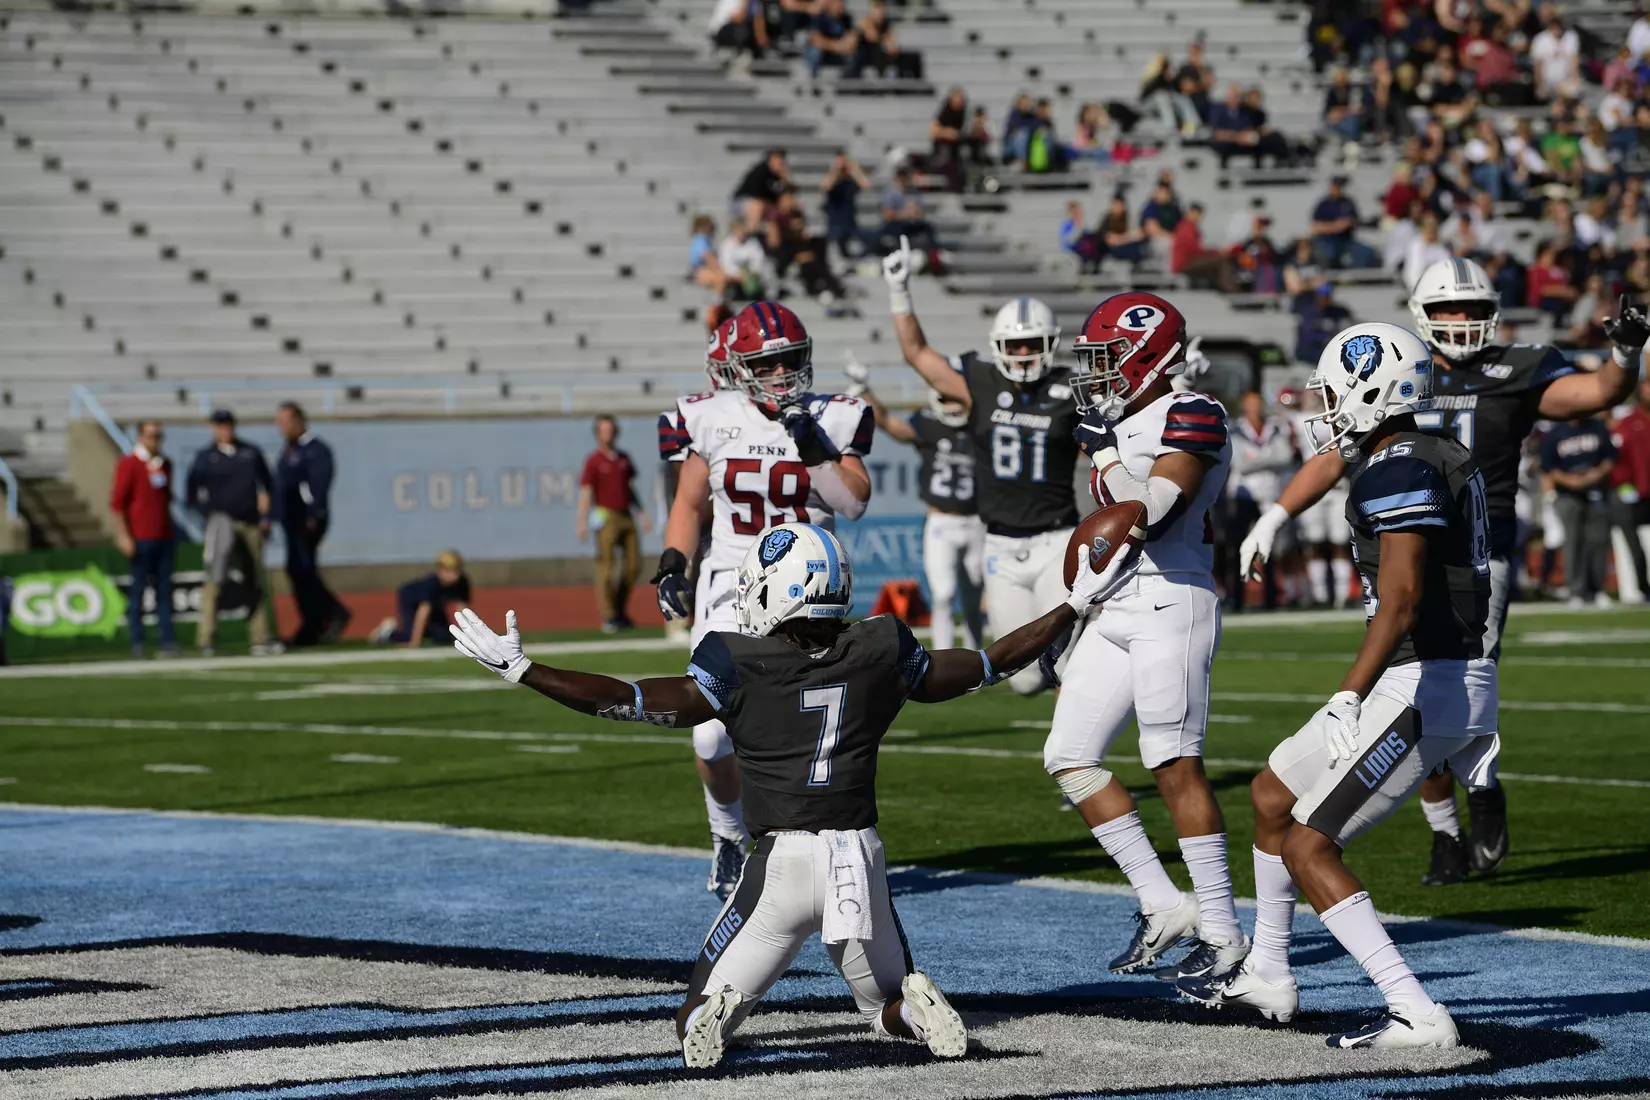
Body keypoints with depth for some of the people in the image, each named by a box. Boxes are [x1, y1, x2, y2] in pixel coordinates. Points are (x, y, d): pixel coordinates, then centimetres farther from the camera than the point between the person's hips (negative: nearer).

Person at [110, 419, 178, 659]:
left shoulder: (165, 464, 14)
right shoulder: (128, 464, -5)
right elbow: (117, 502, -8)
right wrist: (123, 535, -13)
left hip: (163, 537, 6)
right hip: (140, 538, -6)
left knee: (164, 589, 3)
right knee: (137, 590, -3)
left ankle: (166, 642, 2)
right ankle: (137, 644, 0)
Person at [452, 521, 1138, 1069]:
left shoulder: (740, 668, -7)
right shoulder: (882, 653, 3)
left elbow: (632, 702, -10)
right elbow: (986, 667, 14)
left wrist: (518, 669, -4)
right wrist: (1075, 606, 27)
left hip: (782, 863, -2)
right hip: (861, 855, 2)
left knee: (698, 1022, 12)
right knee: (892, 1006, 23)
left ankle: (717, 1010, -25)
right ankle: (914, 1008, -13)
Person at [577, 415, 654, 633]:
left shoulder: (624, 459, 14)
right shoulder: (594, 461, -5)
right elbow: (585, 492, -10)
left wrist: (643, 513, 19)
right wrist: (582, 522, -20)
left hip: (626, 516, 6)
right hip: (606, 516, -6)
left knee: (634, 564, 4)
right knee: (605, 566, -6)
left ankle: (620, 610, 19)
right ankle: (608, 617, -3)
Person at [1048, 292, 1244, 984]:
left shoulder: (1190, 419, -11)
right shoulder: (1115, 426, 16)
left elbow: (1148, 510, -23)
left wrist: (1108, 457, -12)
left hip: (1171, 605, -9)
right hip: (1116, 610, 10)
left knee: (1175, 765, -10)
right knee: (1068, 758, 6)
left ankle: (1222, 932, -5)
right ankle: (1162, 906, 10)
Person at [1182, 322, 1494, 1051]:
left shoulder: (1398, 471, -17)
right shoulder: (1443, 460, 14)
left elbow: (1401, 598, -28)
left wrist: (1349, 698, -34)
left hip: (1420, 688, -10)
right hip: (1458, 682, 10)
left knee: (1307, 848, -6)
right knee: (1273, 794, 22)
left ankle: (1416, 1015, -13)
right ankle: (1268, 975, 35)